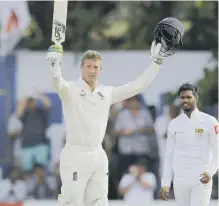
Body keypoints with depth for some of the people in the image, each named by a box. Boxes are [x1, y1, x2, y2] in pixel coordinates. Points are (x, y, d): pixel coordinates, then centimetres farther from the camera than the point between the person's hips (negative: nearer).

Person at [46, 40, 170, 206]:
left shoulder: (107, 93, 10)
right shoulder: (70, 90, -6)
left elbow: (138, 86, 13)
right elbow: (57, 83, -28)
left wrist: (156, 62, 8)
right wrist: (55, 64, -47)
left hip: (99, 156, 6)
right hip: (75, 155, -6)